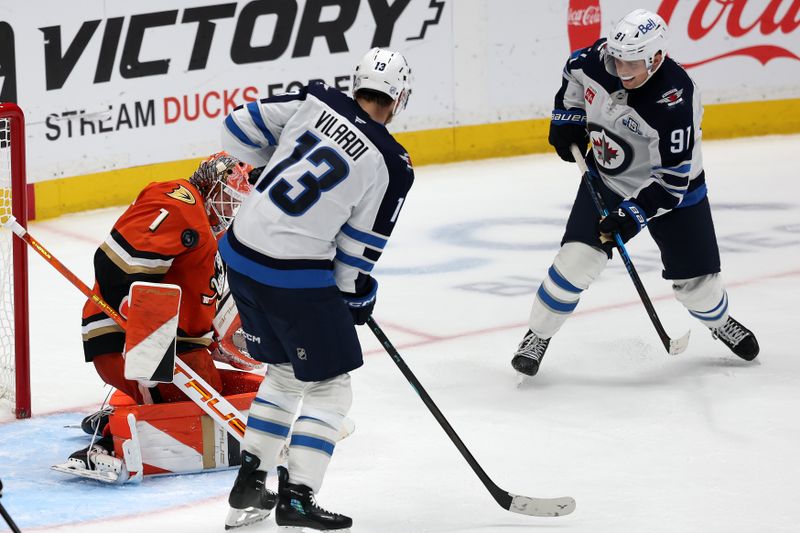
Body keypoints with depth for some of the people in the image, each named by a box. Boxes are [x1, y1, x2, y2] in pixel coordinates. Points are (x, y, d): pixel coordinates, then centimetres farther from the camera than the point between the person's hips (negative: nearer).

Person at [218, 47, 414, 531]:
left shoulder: (315, 101, 1)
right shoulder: (392, 165, -9)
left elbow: (239, 131, 5)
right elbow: (358, 250, -4)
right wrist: (359, 298, 14)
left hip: (241, 254, 6)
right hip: (297, 278, -6)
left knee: (284, 371, 24)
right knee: (329, 386, 10)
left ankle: (248, 488, 24)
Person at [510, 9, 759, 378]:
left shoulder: (675, 102, -34)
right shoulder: (598, 59, -21)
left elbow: (671, 180, -29)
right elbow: (575, 72, 7)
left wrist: (634, 214, -33)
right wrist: (567, 117, 0)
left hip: (671, 190, -3)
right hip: (607, 179, 3)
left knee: (695, 281, 4)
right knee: (576, 258, -14)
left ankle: (720, 323, 38)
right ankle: (537, 336, 3)